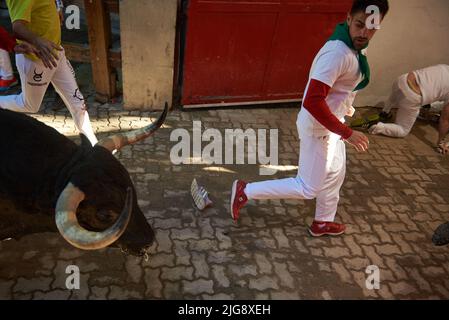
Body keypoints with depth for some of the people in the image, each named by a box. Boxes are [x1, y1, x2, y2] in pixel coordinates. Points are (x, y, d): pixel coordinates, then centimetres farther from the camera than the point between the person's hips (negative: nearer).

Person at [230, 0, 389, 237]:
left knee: (335, 174, 23)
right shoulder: (338, 53, -30)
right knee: (308, 188, 3)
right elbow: (312, 102, -34)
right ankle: (245, 191, 10)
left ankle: (322, 223, 44)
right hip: (318, 127, -10)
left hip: (330, 124, 10)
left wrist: (343, 106, 25)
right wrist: (347, 133, -27)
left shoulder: (351, 47, 1)